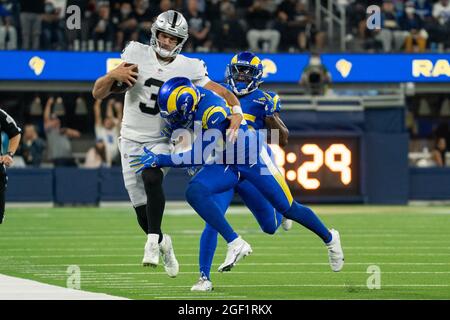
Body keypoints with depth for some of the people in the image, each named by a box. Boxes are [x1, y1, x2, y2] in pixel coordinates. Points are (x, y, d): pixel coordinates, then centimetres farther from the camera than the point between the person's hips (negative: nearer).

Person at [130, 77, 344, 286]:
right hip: (225, 162, 7)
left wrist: (158, 160, -32)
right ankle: (235, 244, -17)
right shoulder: (193, 98, -13)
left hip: (253, 157, -7)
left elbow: (198, 157, -31)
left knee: (289, 209, 4)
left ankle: (329, 239, 32)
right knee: (194, 192, -21)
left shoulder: (214, 112, -34)